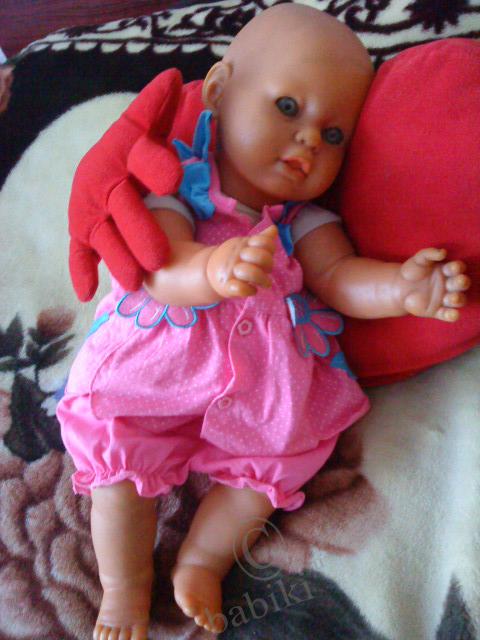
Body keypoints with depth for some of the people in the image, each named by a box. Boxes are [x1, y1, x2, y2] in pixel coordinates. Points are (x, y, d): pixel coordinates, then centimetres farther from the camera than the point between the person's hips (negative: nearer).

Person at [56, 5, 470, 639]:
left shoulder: (303, 215, 0)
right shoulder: (175, 183, -13)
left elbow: (337, 276, -10)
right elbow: (163, 271, -28)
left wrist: (398, 287, -30)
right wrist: (214, 269, -50)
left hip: (264, 384, 3)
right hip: (155, 366, -3)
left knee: (270, 467, -5)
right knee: (119, 456, -6)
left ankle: (202, 563, 24)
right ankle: (126, 587, 22)